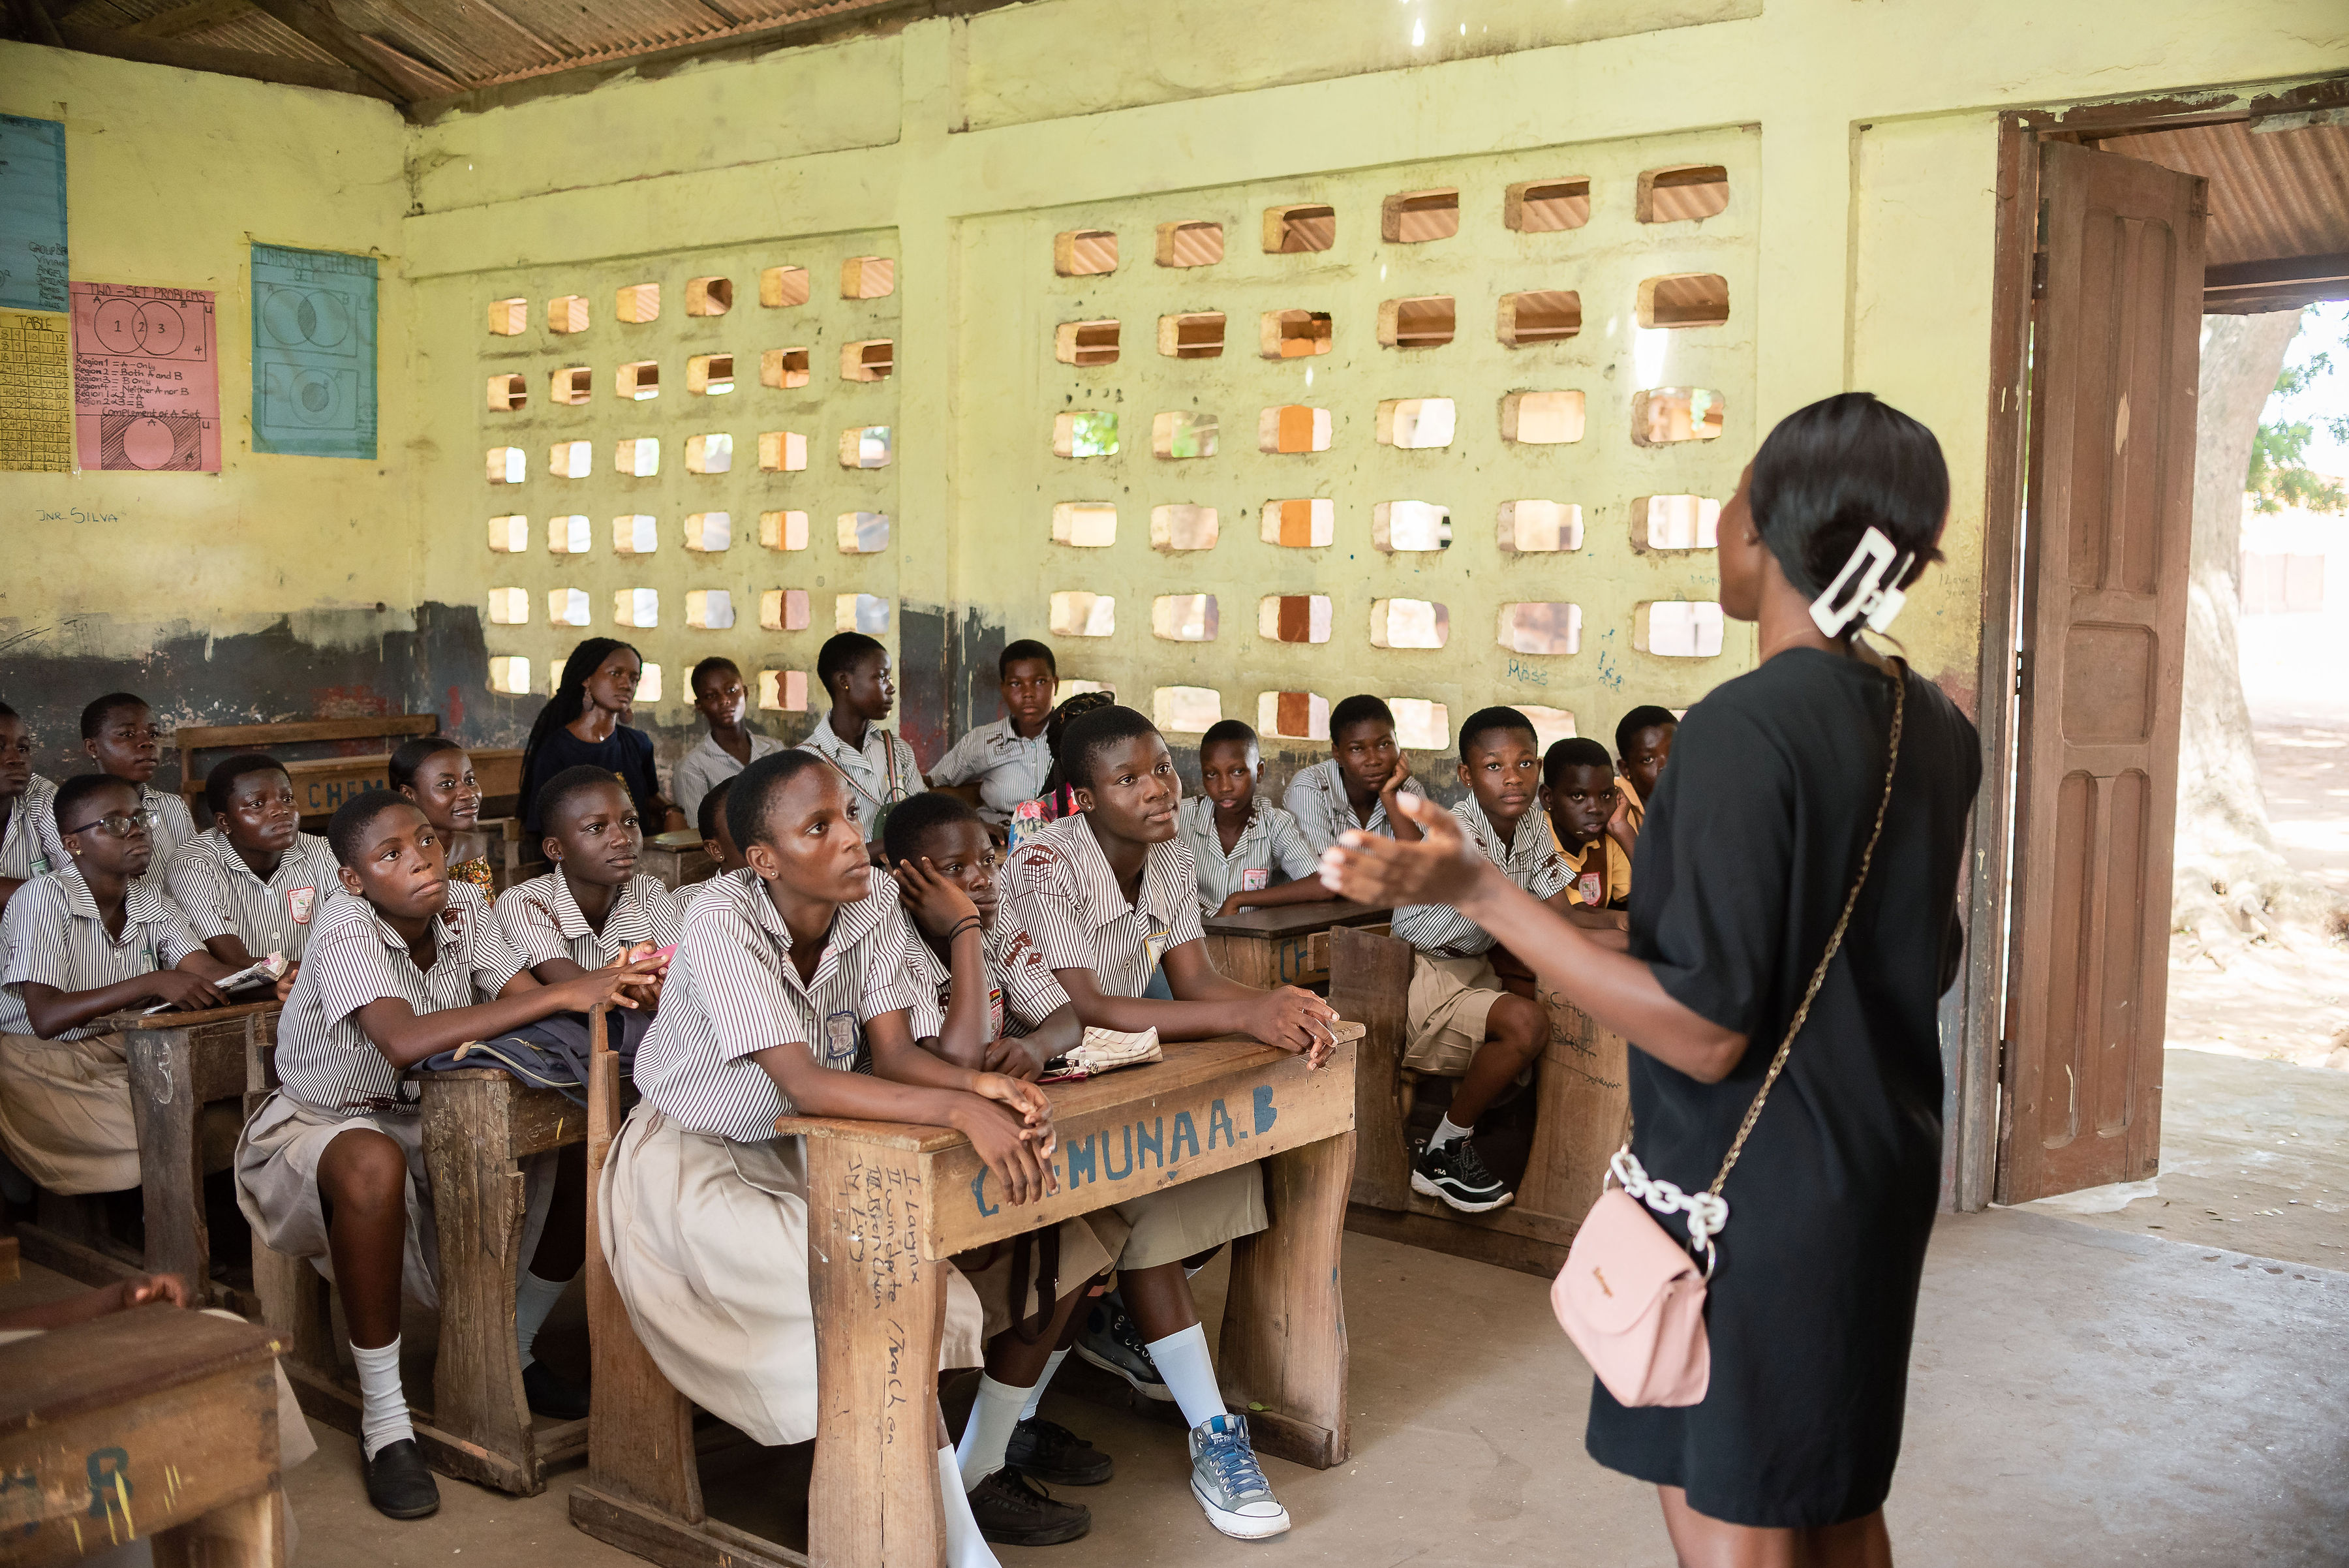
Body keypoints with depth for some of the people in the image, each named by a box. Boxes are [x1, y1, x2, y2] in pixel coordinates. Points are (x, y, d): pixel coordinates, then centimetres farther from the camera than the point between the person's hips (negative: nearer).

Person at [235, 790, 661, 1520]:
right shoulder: (344, 931, -24)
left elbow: (531, 1003, -12)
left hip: (424, 1124, 7)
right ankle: (385, 1423, -26)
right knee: (374, 1164, -41)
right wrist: (565, 994, -44)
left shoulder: (463, 909, -5)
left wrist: (610, 989, -36)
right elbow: (404, 1041, -41)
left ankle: (513, 1354, 12)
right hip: (314, 1128, -6)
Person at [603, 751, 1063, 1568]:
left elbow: (895, 1051, -11)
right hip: (689, 1168, -6)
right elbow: (803, 1083, -34)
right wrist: (960, 1110, -44)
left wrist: (982, 1084, -32)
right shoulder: (723, 921, -26)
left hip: (792, 1160, 6)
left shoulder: (875, 901, -8)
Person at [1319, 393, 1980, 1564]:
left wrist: (1476, 892, -26)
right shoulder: (1934, 728, 1)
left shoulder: (1743, 729, -23)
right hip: (1880, 1179, 8)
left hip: (1749, 1197, -8)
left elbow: (1705, 1035, -25)